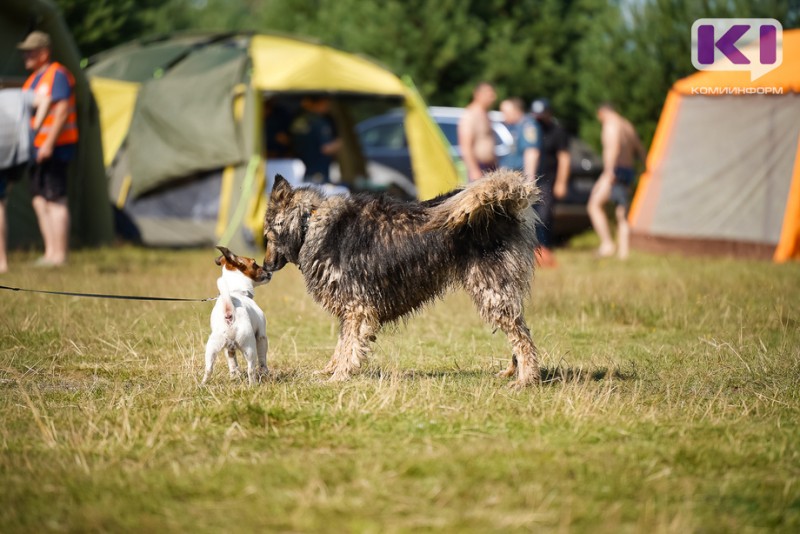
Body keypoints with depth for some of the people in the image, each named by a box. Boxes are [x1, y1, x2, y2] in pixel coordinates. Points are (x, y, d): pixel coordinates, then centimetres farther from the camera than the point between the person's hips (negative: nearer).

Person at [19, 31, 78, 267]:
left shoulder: (57, 75, -11)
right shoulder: (34, 78, 18)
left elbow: (62, 112, -19)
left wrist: (49, 143, -23)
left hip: (55, 148, -10)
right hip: (39, 148, 10)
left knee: (55, 199, -8)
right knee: (39, 199, 9)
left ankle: (59, 254, -6)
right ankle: (50, 251, 14)